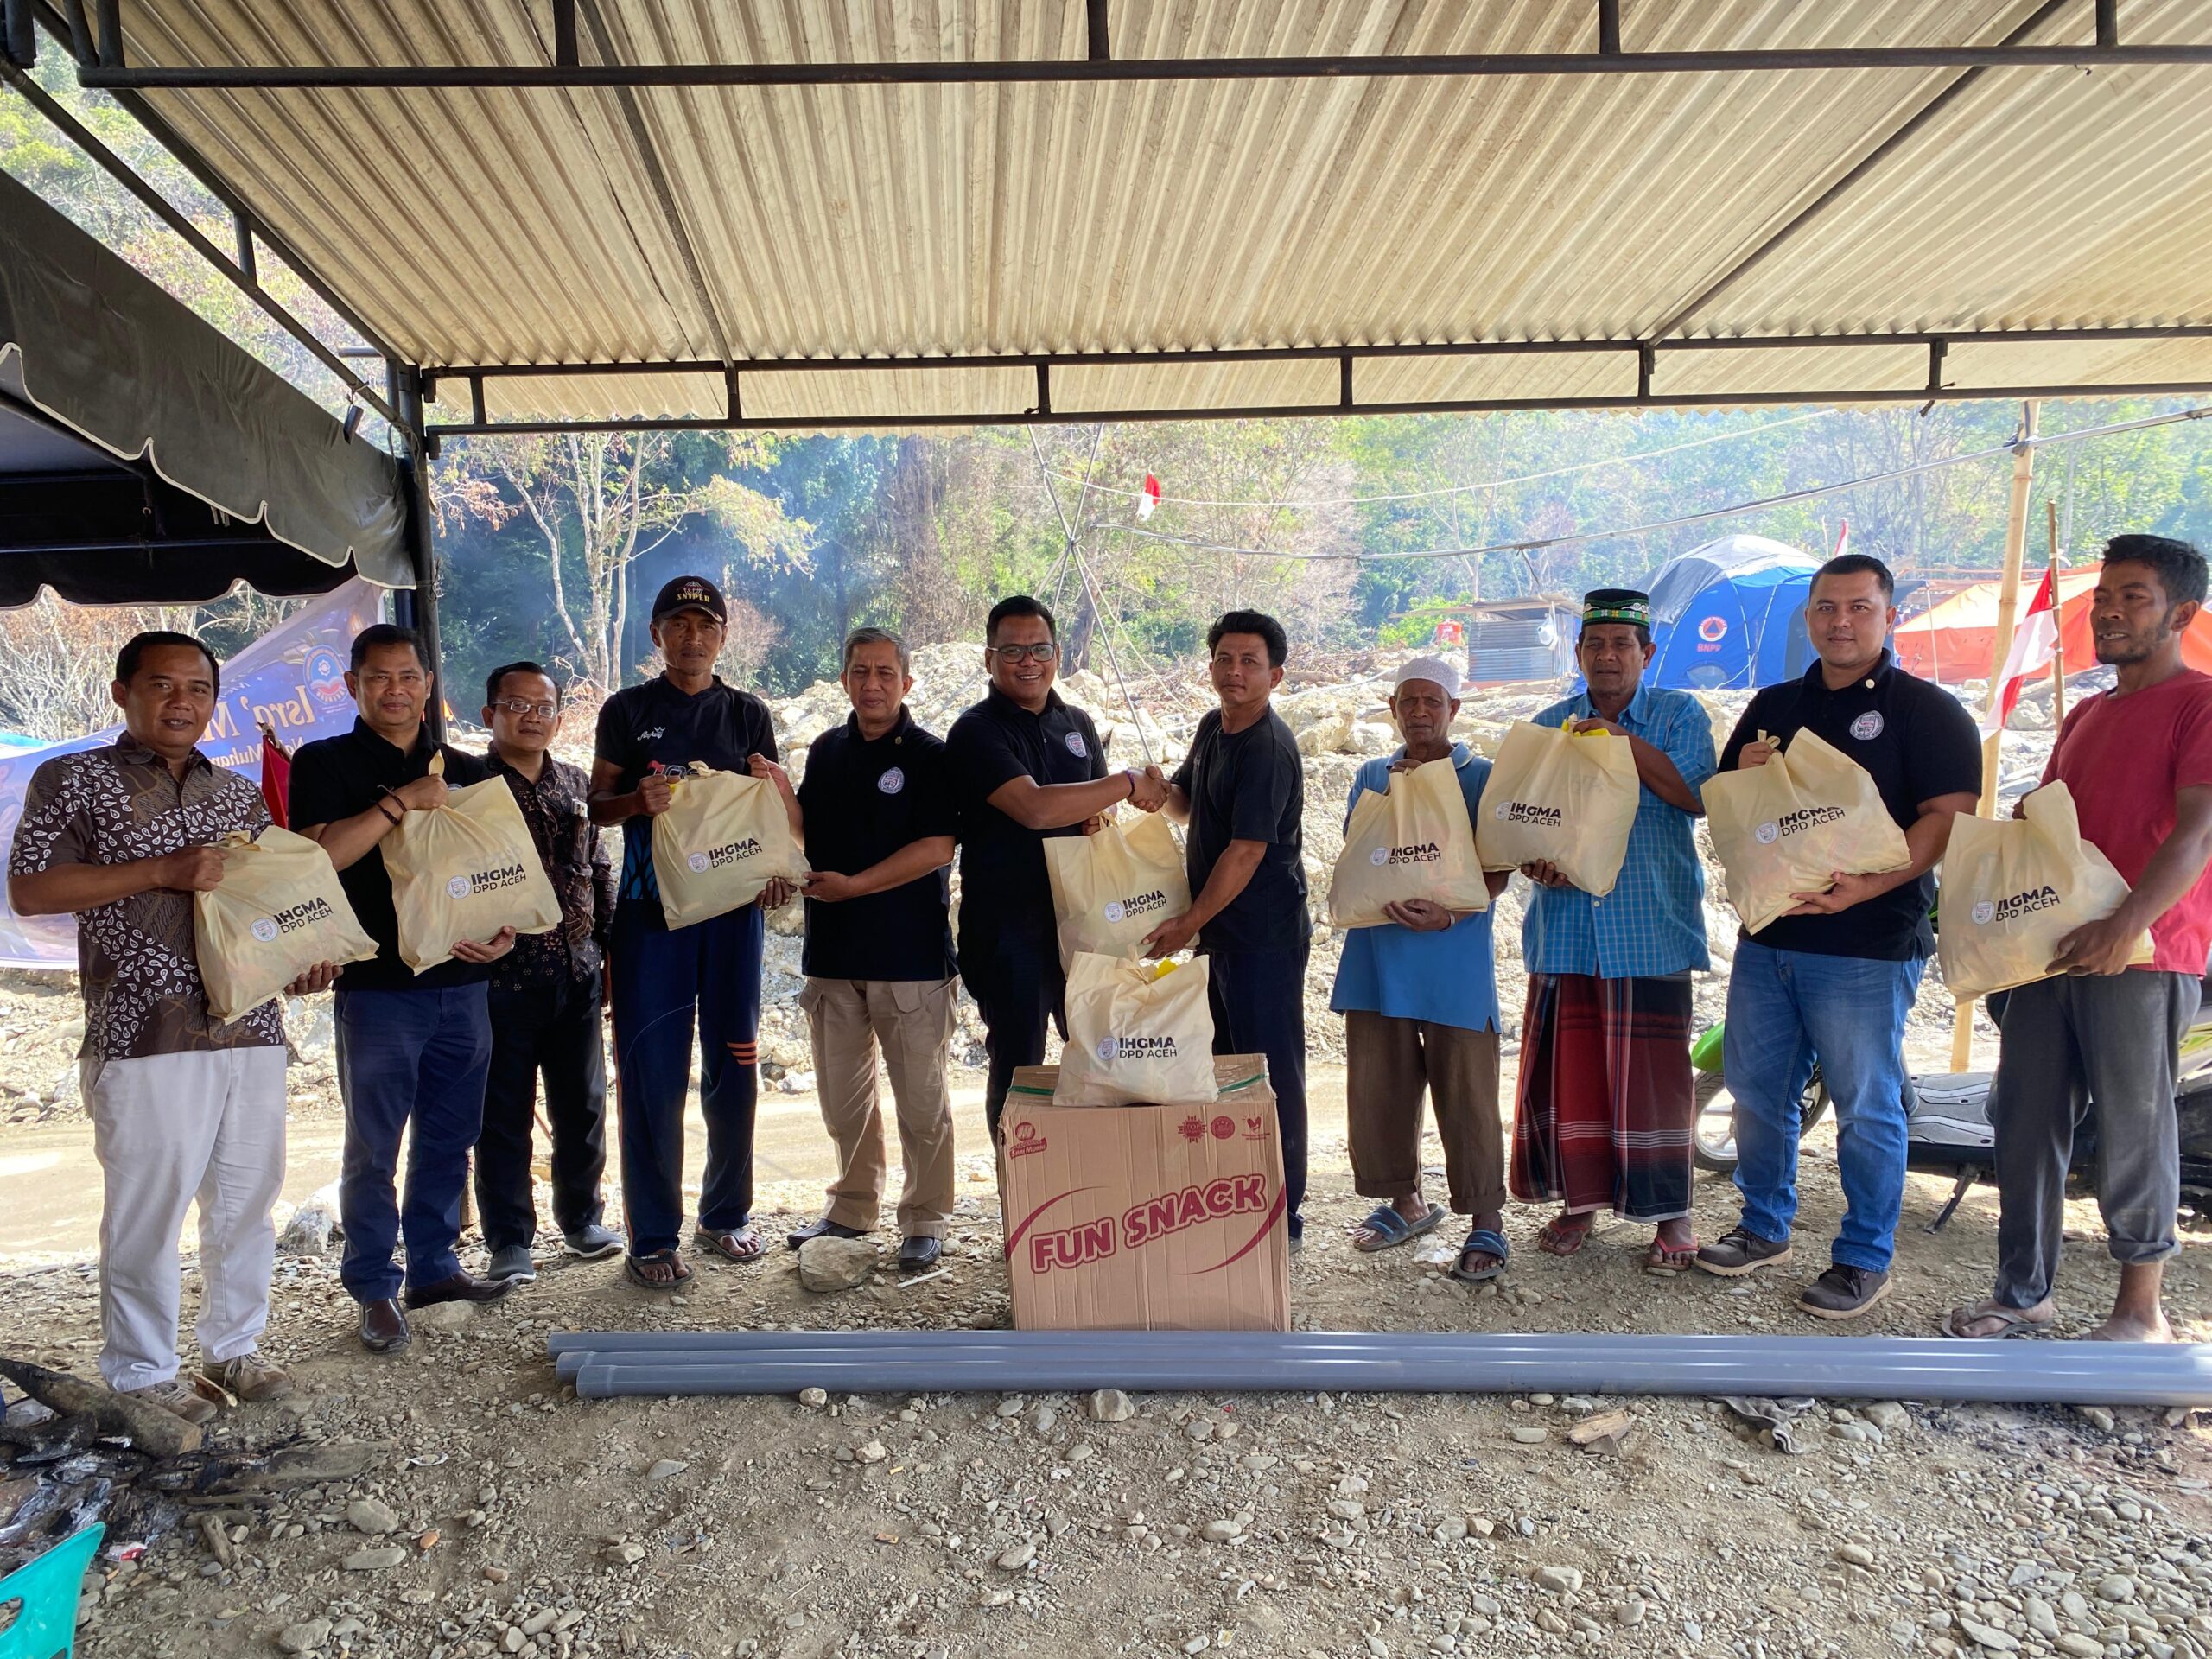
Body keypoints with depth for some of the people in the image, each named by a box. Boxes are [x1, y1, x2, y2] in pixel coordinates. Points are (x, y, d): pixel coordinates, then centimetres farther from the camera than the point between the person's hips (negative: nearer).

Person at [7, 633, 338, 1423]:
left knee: (248, 1199, 11)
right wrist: (162, 871, -15)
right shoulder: (74, 781, 2)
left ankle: (233, 1345, 27)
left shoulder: (242, 795, 16)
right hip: (144, 1036, -4)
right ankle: (142, 1372, 18)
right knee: (147, 1208, 1)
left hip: (251, 1031, 5)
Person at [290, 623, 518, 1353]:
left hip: (462, 984, 4)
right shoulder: (325, 764, 1)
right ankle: (374, 1290, 14)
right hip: (378, 986, -4)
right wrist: (400, 801, -20)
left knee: (449, 1139, 12)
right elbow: (318, 854, -15)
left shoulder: (466, 771, 13)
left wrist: (504, 929, -3)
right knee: (374, 1148, 3)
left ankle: (434, 1266, 26)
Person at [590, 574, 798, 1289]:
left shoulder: (748, 714, 11)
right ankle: (652, 1237, 8)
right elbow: (595, 804, 6)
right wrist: (637, 801, -16)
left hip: (732, 904, 2)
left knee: (733, 1067, 8)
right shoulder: (627, 710, 6)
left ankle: (726, 1215, 24)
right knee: (651, 1075, -2)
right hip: (650, 908, -2)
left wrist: (777, 868, -8)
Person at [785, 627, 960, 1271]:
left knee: (920, 1096, 3)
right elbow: (805, 828, 21)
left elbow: (937, 848, -14)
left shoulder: (929, 756, -5)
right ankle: (852, 1208, 30)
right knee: (842, 1094, 14)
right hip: (832, 950, 5)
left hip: (910, 952, -5)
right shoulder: (826, 751, 12)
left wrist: (853, 885, -18)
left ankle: (925, 1220, 16)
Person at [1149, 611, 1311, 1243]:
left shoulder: (1269, 748, -18)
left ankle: (1282, 1213, 11)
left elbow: (1246, 851, -22)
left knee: (1271, 1072, 0)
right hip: (1218, 930, 10)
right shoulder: (1213, 727, 10)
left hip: (1263, 935, -9)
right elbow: (1186, 801, 24)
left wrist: (1190, 921, -18)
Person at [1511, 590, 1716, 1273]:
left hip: (1650, 926, -3)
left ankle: (1670, 1211, 12)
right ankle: (1579, 1198, 20)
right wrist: (1534, 860, -9)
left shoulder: (1680, 715, 4)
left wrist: (1624, 741, -19)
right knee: (1568, 1067, 6)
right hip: (1566, 926, 3)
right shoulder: (1549, 725, 13)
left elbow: (1696, 795, -11)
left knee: (1652, 1069, -1)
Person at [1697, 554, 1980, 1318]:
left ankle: (1864, 1258, 18)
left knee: (1866, 1106, 3)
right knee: (1757, 1090, 13)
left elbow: (1948, 818, -14)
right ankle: (1765, 1227, 30)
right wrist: (1744, 776, -6)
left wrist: (1866, 885, -28)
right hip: (1766, 935, 6)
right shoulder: (1774, 705, 13)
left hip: (1867, 946, -5)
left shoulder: (1926, 710, -3)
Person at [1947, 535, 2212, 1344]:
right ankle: (2025, 1294, 20)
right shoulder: (2085, 715, 19)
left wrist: (2128, 923, -29)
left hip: (2142, 959, -7)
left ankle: (2142, 1310, 16)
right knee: (2024, 1119, 9)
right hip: (2050, 947, 7)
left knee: (2132, 1132, 1)